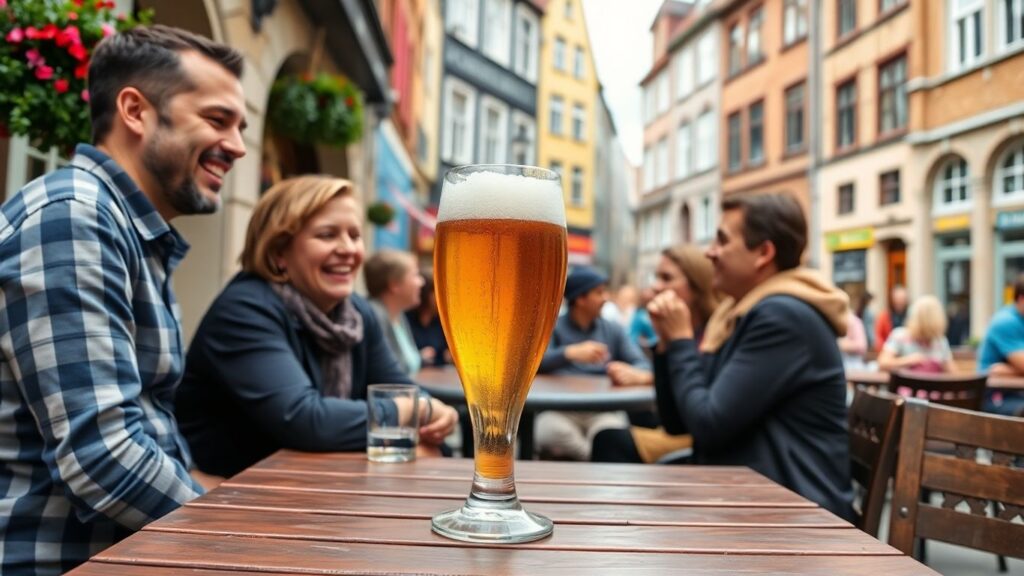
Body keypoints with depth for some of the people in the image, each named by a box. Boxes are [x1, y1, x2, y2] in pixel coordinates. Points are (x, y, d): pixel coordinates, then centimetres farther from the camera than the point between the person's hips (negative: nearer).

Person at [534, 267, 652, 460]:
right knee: (553, 433, -34)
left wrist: (635, 375, -23)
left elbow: (642, 364, 2)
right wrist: (571, 352, -25)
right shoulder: (552, 327, 9)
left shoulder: (613, 330, 16)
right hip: (559, 410, 0)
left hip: (604, 411, 1)